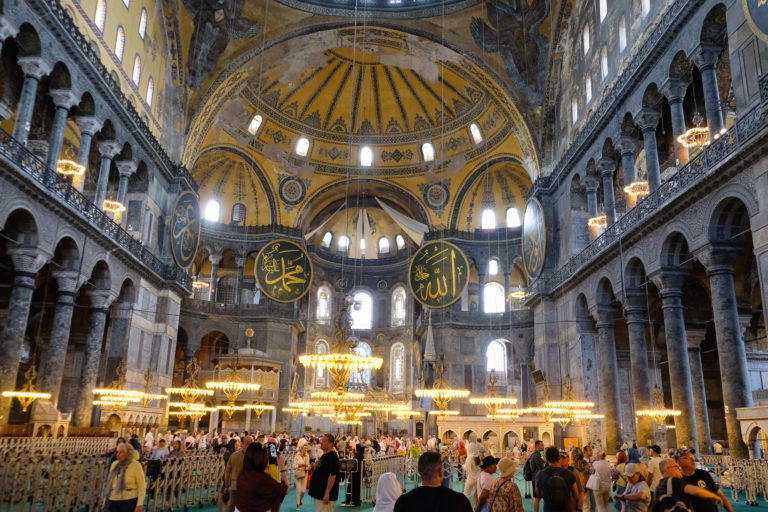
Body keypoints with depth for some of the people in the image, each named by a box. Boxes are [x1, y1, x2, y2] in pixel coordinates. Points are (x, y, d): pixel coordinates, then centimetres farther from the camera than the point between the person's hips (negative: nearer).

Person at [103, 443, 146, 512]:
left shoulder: (136, 465, -13)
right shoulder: (114, 464, 4)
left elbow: (142, 486, -13)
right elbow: (110, 484, 13)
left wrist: (139, 505, -19)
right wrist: (105, 502, 13)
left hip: (129, 502, -5)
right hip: (113, 501, 5)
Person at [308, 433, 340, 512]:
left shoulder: (332, 456, -17)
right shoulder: (324, 455, 13)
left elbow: (332, 476, -23)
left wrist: (327, 493, -26)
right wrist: (315, 467, 9)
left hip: (325, 494, -10)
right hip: (319, 493, 10)